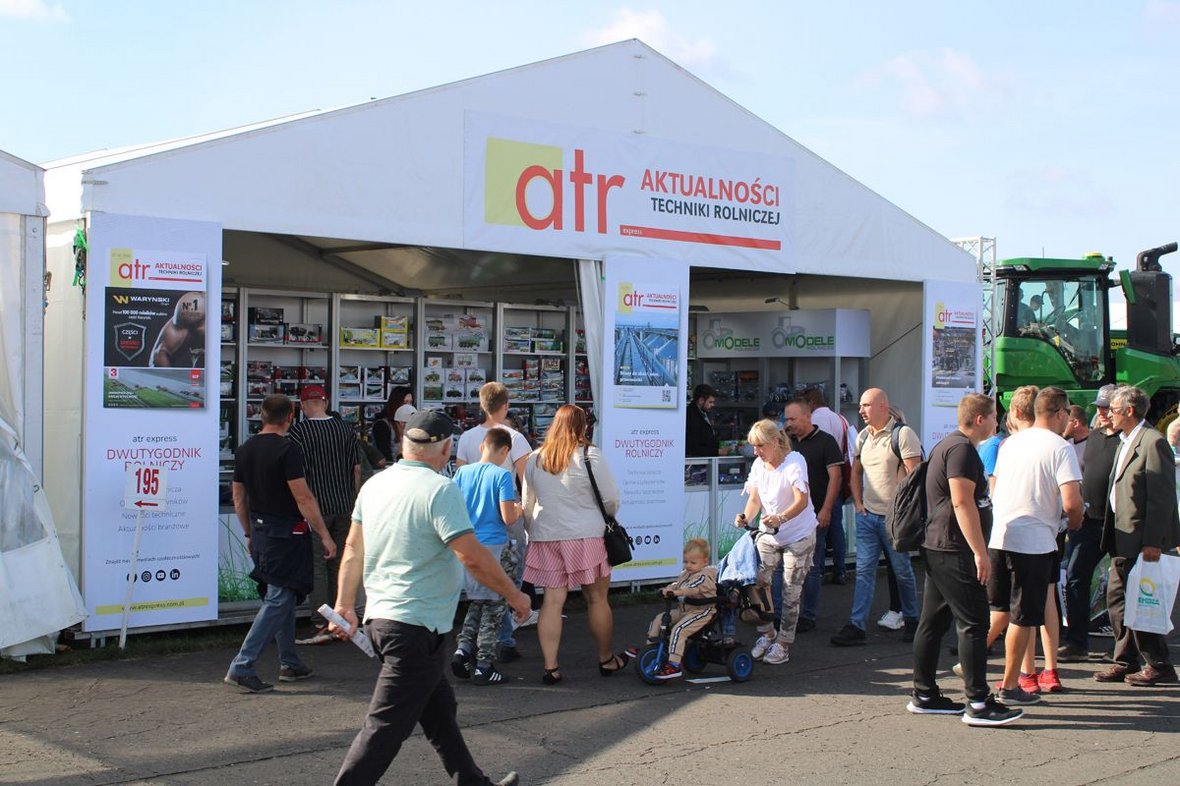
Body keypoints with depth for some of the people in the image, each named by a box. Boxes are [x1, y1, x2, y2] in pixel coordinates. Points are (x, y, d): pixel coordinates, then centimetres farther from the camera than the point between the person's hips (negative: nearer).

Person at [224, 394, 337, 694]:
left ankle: (290, 664, 24)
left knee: (281, 596, 18)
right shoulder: (287, 449, -16)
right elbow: (303, 498, -18)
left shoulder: (245, 450, 8)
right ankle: (242, 667, -11)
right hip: (286, 534, -8)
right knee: (279, 600, -6)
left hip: (260, 532, 8)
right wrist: (324, 536, -13)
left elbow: (238, 498, 15)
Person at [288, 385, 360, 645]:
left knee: (316, 565, -2)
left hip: (315, 506, -5)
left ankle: (322, 626, -7)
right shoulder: (345, 428, 6)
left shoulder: (299, 431, -8)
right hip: (344, 506, 5)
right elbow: (356, 469, 9)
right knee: (339, 563, 12)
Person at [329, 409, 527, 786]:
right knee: (385, 727, -4)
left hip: (379, 617, 9)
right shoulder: (440, 490, -17)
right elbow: (473, 557, -20)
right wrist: (515, 595, -8)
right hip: (418, 627, -9)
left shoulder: (375, 484, 7)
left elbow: (353, 549, 13)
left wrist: (345, 605, 20)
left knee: (438, 707, 20)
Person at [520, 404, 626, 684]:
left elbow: (528, 504, 12)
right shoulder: (589, 456, -8)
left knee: (552, 600, 4)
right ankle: (606, 660, 21)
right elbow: (611, 498, -4)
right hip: (585, 536, -4)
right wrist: (608, 517, 17)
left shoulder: (534, 459, 6)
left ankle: (550, 667, 1)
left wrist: (533, 535, 23)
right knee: (597, 599, 9)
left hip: (545, 536, 4)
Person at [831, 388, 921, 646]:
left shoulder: (903, 434, -11)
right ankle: (857, 626, -1)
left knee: (902, 571, 8)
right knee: (864, 571, 1)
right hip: (867, 516, 6)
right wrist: (858, 502, 10)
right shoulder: (863, 436, 10)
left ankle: (911, 620, 24)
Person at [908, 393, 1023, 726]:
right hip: (955, 551, -11)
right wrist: (980, 552, -23)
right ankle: (978, 703, -8)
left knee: (933, 621, 11)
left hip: (937, 548, 11)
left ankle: (924, 696, 17)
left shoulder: (947, 446, 20)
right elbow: (962, 503, -22)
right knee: (974, 623, -9)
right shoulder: (962, 449, -14)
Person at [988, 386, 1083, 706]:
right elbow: (1071, 502, -18)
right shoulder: (1060, 448, -10)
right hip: (1034, 542, -6)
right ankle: (1010, 687, 10)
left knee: (999, 610, 20)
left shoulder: (1010, 443, 10)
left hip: (999, 537, 6)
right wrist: (1075, 520, 3)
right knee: (1023, 617, 4)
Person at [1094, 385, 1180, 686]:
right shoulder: (1125, 443, 16)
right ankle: (1125, 662, 19)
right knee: (1117, 599, 11)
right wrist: (1111, 534, 15)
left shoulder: (1152, 442, -14)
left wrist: (1152, 542, -21)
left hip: (1141, 541, -9)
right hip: (1122, 541, 9)